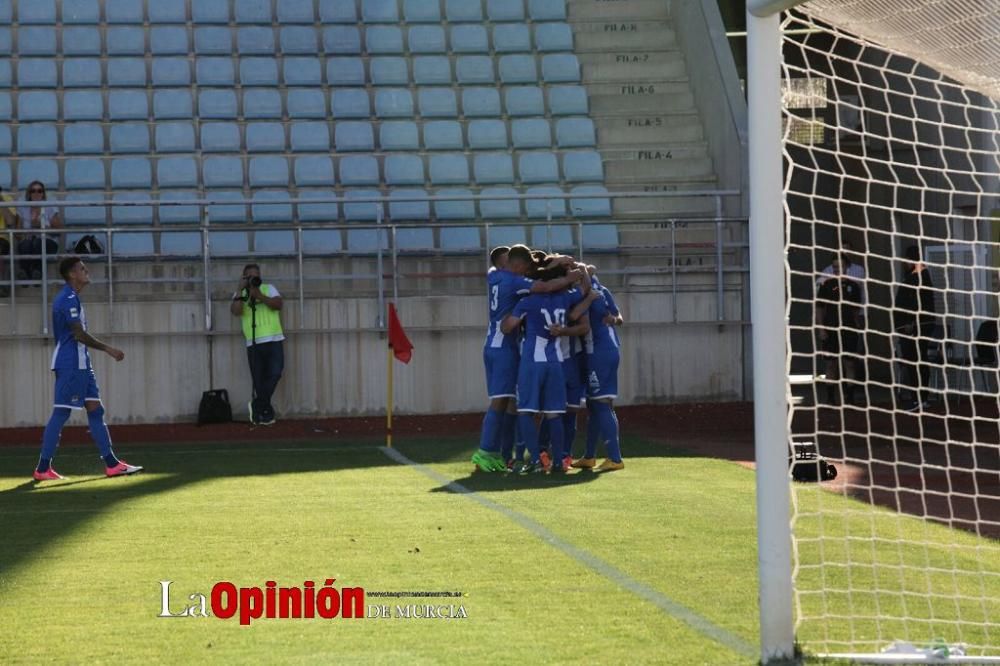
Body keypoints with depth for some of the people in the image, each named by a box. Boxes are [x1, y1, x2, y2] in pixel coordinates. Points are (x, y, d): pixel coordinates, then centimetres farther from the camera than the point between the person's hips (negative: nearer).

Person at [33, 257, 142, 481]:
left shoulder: (70, 298, 17)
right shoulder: (68, 299, -14)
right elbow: (79, 334, -20)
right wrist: (108, 349, -15)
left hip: (79, 364, 10)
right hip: (70, 364, -10)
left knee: (95, 410, 7)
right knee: (61, 413, -7)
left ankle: (111, 463, 7)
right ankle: (43, 468, -3)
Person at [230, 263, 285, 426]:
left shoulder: (269, 288, 11)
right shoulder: (240, 295, 10)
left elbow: (278, 304, -6)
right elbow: (235, 311, -9)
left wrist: (259, 295, -16)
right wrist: (241, 289, -12)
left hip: (273, 340, 0)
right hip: (253, 343, 0)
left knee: (275, 373, -16)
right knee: (259, 380, 1)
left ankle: (258, 405, -4)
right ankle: (265, 412, 10)